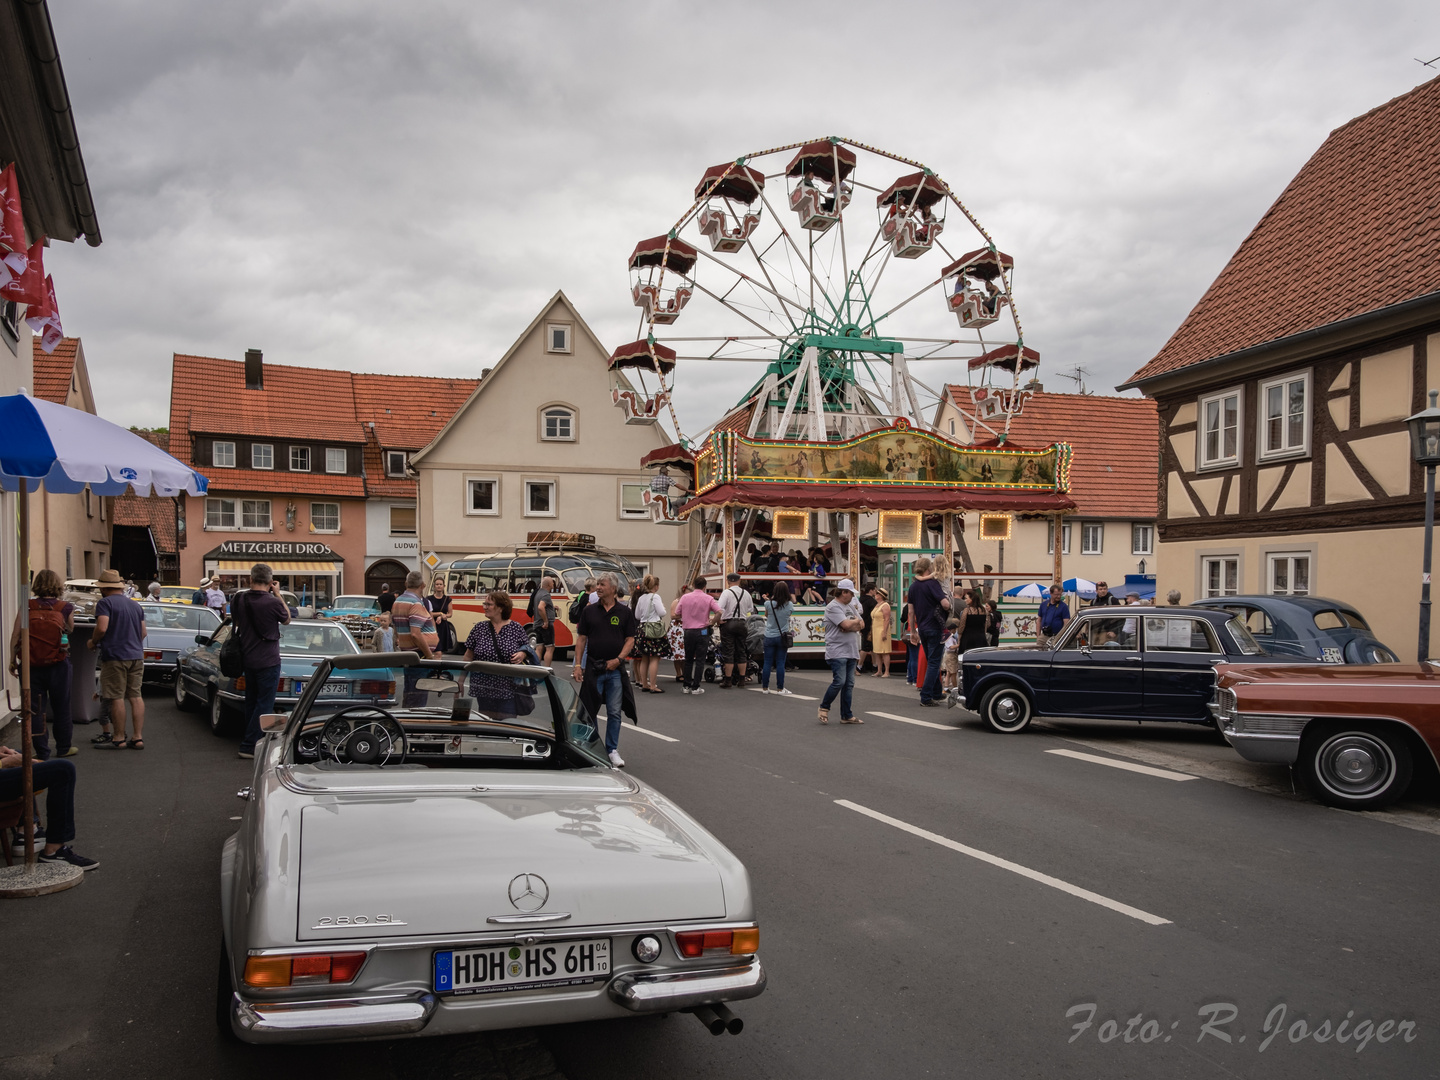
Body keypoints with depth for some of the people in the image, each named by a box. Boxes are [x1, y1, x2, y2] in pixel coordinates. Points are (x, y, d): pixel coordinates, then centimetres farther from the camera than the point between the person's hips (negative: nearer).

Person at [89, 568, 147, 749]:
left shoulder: (105, 603, -6)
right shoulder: (135, 605, 17)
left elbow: (102, 628, -18)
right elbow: (143, 632, 20)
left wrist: (93, 642, -1)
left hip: (115, 656, -7)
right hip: (136, 655, 7)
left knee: (117, 697, -1)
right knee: (135, 696, 7)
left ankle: (119, 737, 5)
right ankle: (138, 738, 5)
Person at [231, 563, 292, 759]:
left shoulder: (239, 599, -4)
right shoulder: (272, 603, -21)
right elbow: (287, 619, -1)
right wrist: (278, 594, 4)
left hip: (248, 660, 7)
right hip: (268, 661, -7)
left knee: (251, 702, 19)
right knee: (264, 705, 1)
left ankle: (250, 741, 28)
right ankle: (248, 745, -1)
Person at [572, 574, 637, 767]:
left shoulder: (625, 612, 2)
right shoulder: (589, 611, 4)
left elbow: (630, 639, 2)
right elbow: (581, 638, 5)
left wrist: (618, 659, -11)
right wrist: (577, 664, -1)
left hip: (615, 669, -1)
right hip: (593, 667, 1)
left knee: (614, 712, 4)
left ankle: (612, 750, 15)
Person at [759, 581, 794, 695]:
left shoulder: (768, 604, -11)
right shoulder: (789, 605, -9)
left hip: (769, 637, 0)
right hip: (782, 637, 0)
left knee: (767, 663, 7)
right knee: (780, 663, 4)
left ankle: (765, 688, 12)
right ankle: (780, 688, 6)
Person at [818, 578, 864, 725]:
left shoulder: (850, 606, 17)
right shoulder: (833, 607, -10)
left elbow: (861, 624, 12)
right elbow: (846, 624, -20)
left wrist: (851, 625, -9)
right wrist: (856, 621, 1)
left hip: (851, 651, 8)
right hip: (837, 651, -8)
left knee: (849, 684, 7)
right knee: (839, 682, -14)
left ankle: (847, 715, 12)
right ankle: (824, 707, 6)